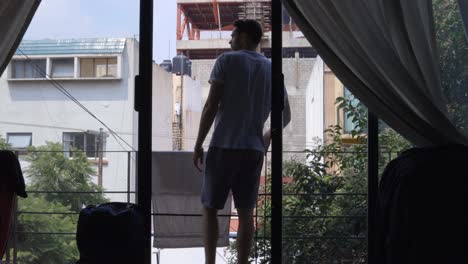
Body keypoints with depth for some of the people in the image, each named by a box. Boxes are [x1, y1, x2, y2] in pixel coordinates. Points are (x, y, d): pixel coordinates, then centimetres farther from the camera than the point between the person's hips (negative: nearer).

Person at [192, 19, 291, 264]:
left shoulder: (227, 60, -2)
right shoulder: (272, 69, 12)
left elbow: (211, 106, -9)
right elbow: (285, 115, 16)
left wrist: (198, 144, -3)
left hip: (223, 146, -4)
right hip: (254, 149, 4)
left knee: (210, 208, 4)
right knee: (246, 211, 6)